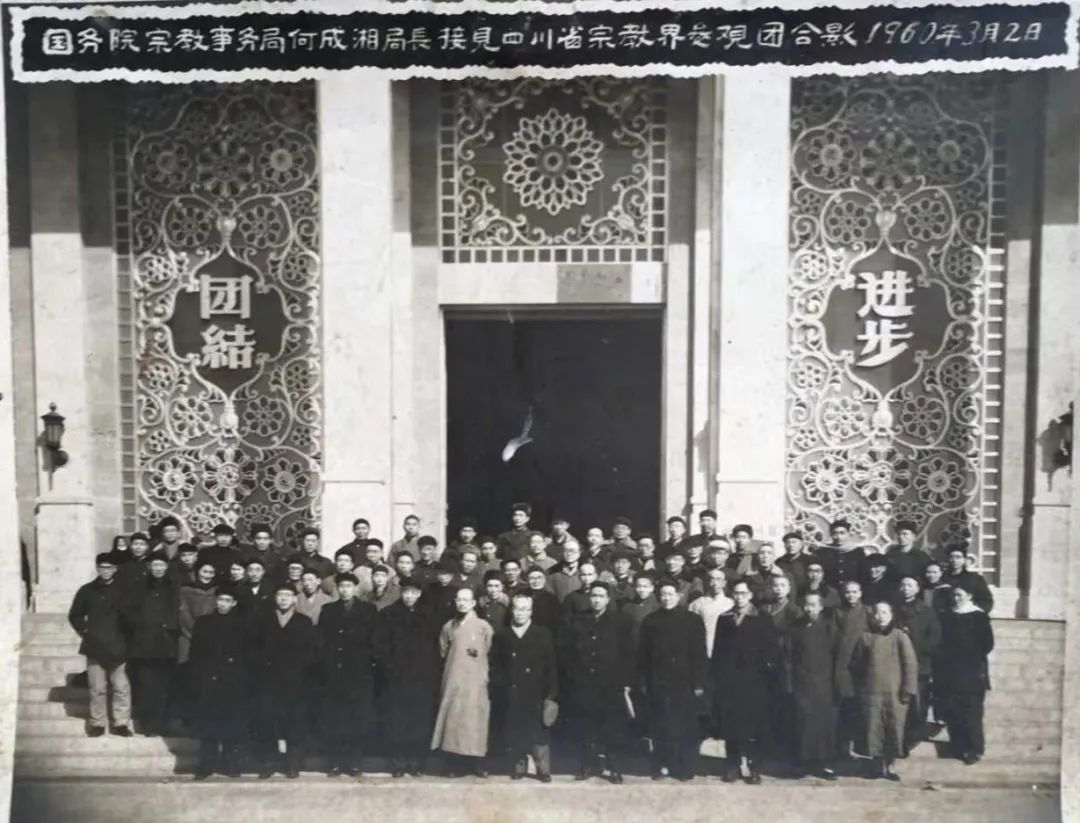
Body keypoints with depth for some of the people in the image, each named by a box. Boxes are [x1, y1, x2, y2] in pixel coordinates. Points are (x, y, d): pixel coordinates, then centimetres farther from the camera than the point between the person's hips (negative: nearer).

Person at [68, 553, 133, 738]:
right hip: (95, 647, 1)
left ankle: (121, 723, 9)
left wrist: (126, 636, -1)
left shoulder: (123, 591, -1)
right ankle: (97, 723, 18)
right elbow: (74, 615, 12)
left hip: (118, 647, -1)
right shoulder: (87, 590, 3)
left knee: (121, 687, 0)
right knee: (97, 688, 7)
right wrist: (84, 632, 3)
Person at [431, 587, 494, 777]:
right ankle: (454, 764, 8)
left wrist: (479, 653, -7)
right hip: (453, 680, 3)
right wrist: (454, 663, 13)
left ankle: (477, 764, 6)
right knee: (452, 717, 1)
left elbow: (492, 652, 6)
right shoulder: (448, 626, 10)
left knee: (474, 718, -3)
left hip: (475, 680, -3)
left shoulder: (484, 626, 0)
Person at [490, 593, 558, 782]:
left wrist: (550, 694, -5)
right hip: (509, 696, 1)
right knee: (513, 734, 4)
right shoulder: (501, 635, 8)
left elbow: (550, 666, 0)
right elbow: (495, 666, 6)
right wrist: (497, 690, -4)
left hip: (535, 694, -1)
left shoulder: (543, 634, 4)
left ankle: (543, 770, 10)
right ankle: (518, 768, 17)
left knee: (538, 733, 0)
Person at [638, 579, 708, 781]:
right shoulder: (650, 621, 5)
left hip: (684, 683, -1)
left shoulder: (693, 620, 0)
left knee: (685, 727, 4)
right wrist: (643, 682, 0)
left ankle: (685, 768, 14)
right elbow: (643, 655, 5)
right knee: (660, 728, 5)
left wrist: (698, 684, -7)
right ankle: (660, 766, 16)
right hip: (658, 683, 1)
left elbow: (699, 655, -2)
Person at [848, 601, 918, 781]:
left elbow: (910, 663, -4)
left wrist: (908, 689, -10)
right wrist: (858, 688, 5)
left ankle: (889, 765, 18)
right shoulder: (865, 638, 4)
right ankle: (878, 764, 18)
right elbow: (855, 665, 9)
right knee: (873, 729, 3)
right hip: (871, 692, 1)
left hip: (894, 692, -1)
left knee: (893, 730, 4)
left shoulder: (899, 636, 0)